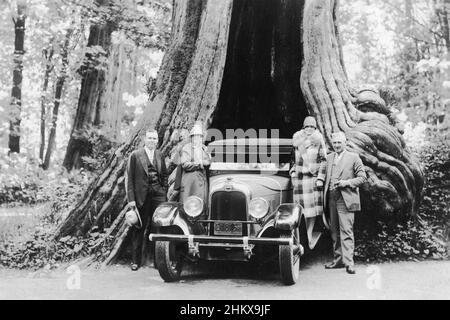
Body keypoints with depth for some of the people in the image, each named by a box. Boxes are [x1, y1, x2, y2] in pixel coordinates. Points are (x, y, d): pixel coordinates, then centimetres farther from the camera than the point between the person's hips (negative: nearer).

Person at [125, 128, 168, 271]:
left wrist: (164, 191, 8)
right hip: (141, 196, -3)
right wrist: (131, 198, -9)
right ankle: (136, 260, 12)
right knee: (138, 229, 3)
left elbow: (164, 175, 20)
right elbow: (129, 178, -3)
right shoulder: (135, 155, 0)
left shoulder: (159, 155, 12)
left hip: (158, 195, 3)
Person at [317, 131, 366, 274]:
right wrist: (321, 178, 2)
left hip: (346, 199, -5)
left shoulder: (353, 157, 1)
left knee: (346, 231, -11)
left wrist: (347, 182, -13)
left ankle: (348, 262, -10)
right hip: (331, 199, 6)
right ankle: (338, 260, 20)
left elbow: (362, 177, 0)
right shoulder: (329, 157, 16)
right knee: (334, 231, 11)